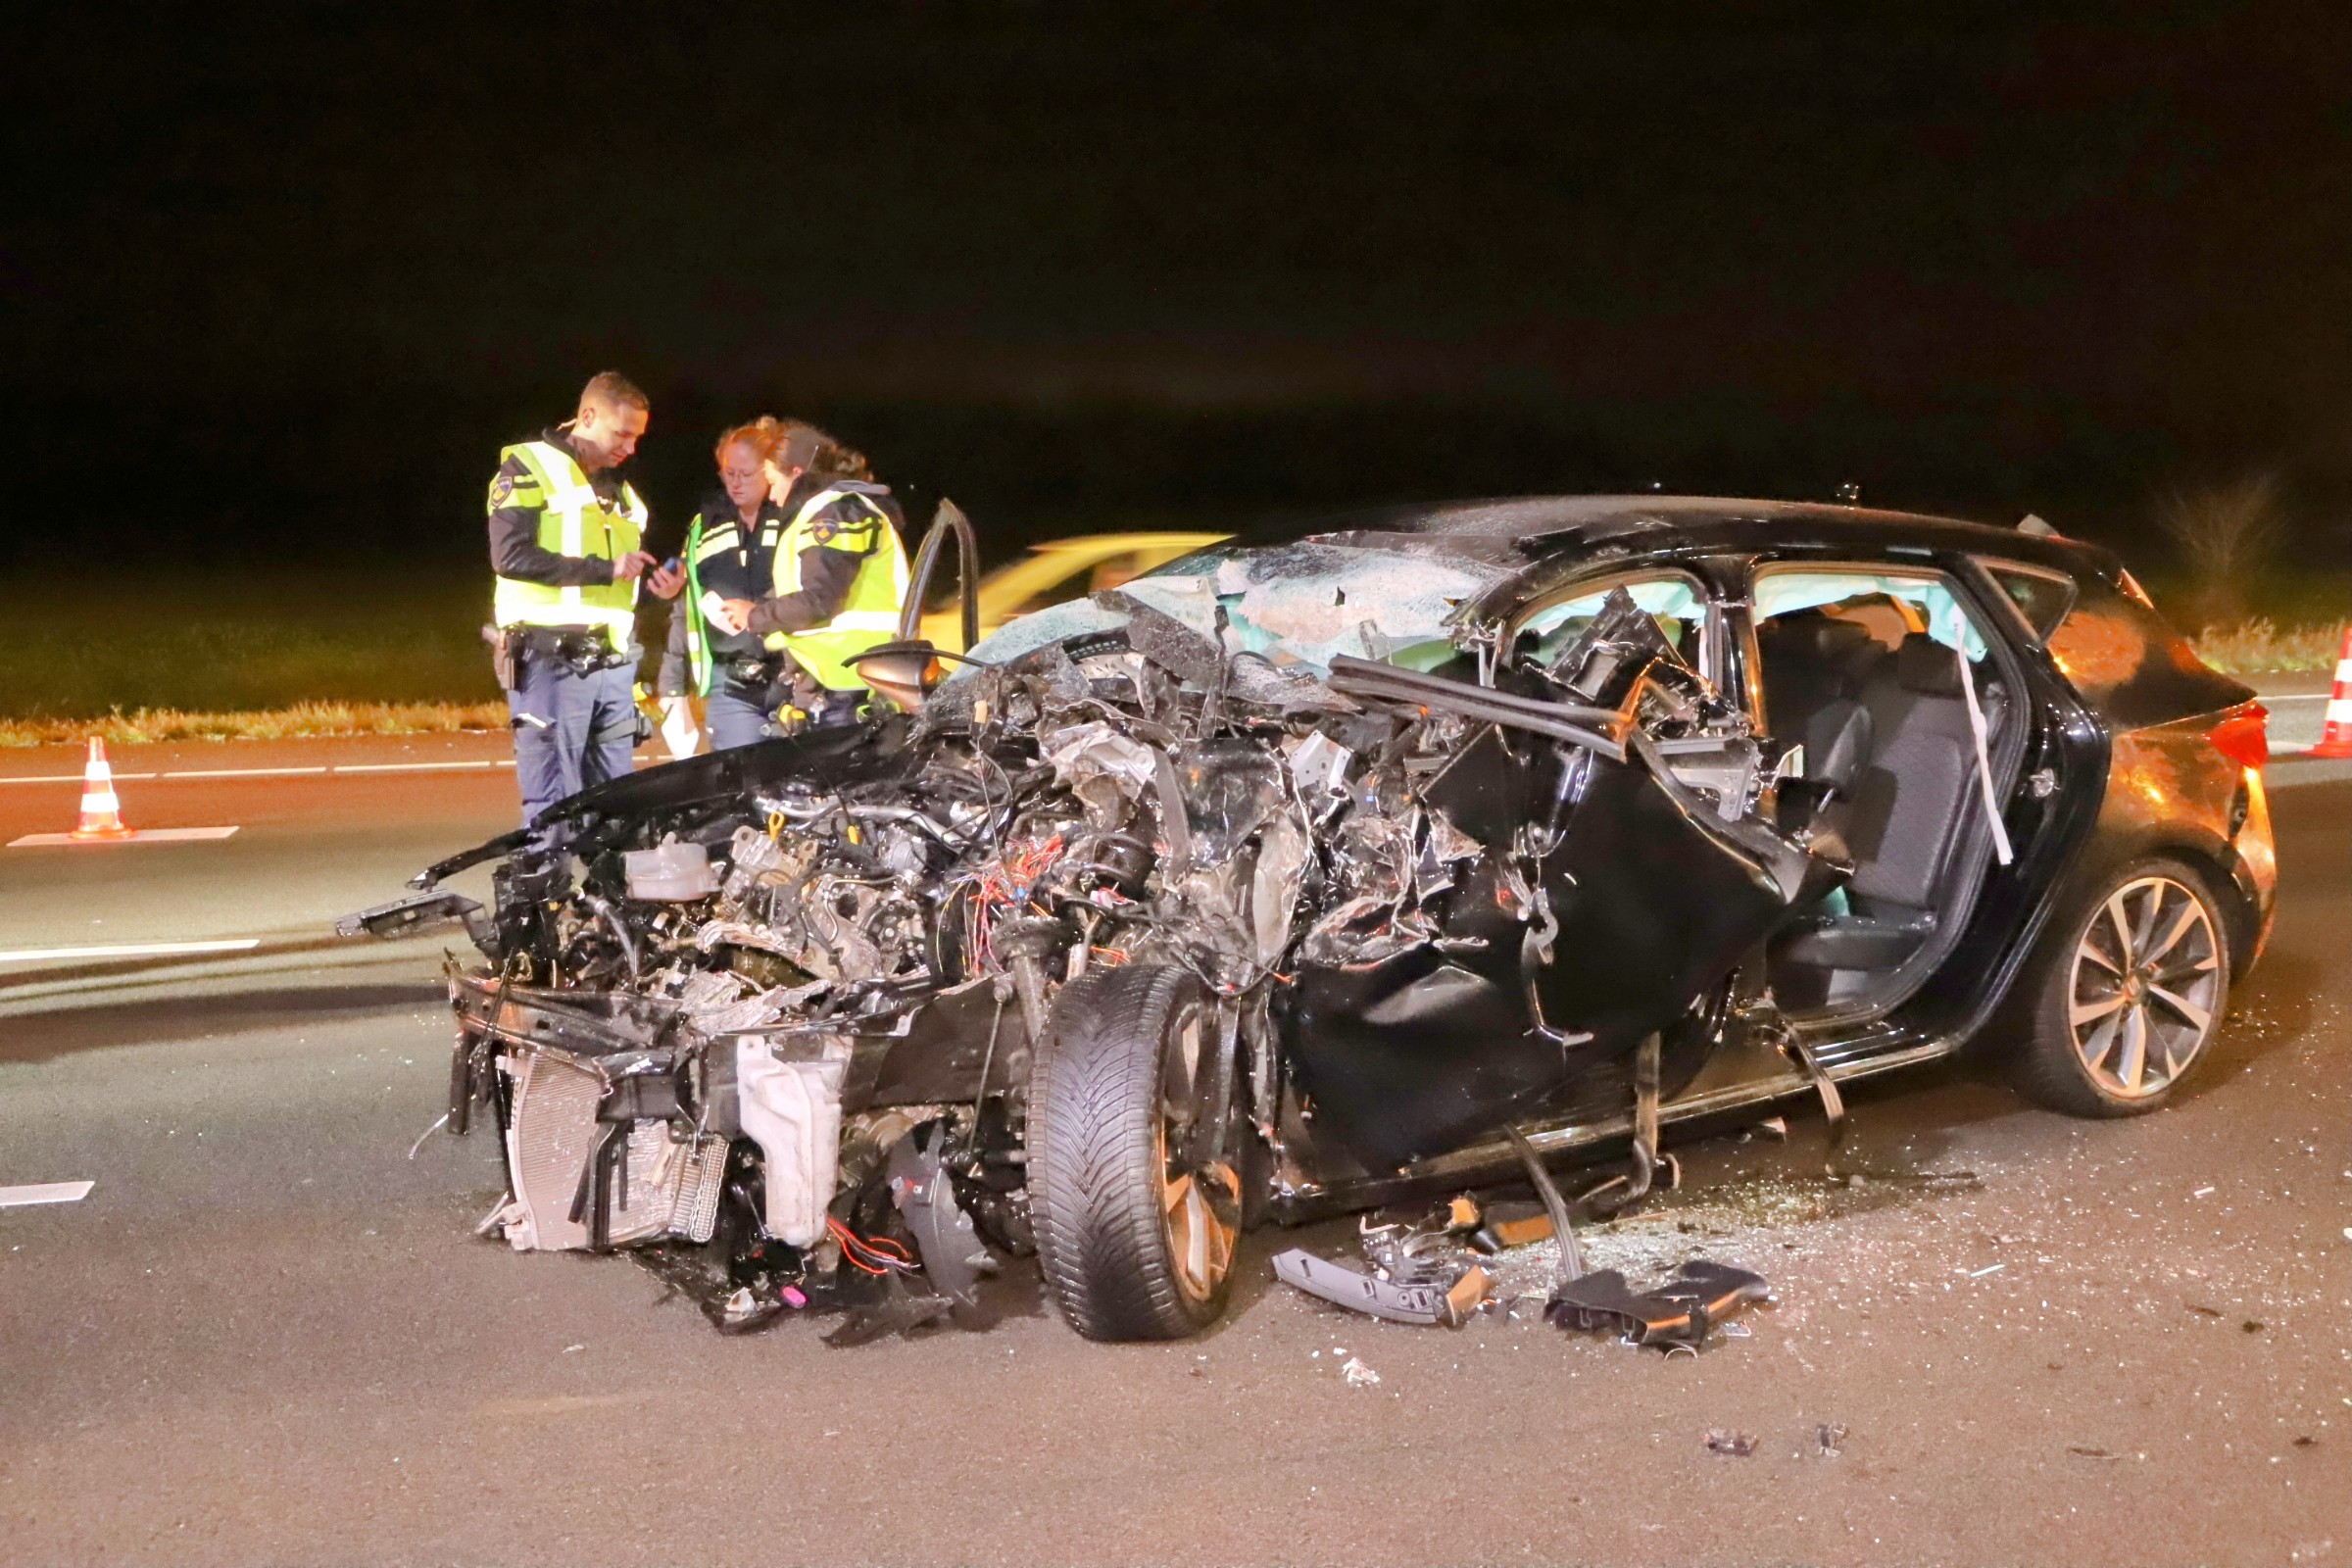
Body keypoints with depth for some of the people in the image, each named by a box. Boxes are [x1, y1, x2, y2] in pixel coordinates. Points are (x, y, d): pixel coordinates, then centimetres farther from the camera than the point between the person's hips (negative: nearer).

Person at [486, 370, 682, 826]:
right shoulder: (529, 466, -1)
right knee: (554, 808, -9)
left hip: (613, 664, 7)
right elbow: (510, 555, -14)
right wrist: (605, 568, -13)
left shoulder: (622, 492, 23)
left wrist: (654, 581, 7)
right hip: (550, 660, -7)